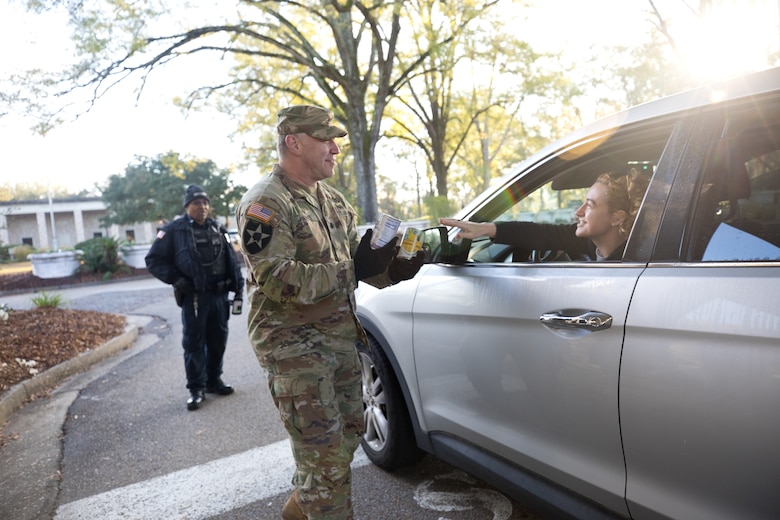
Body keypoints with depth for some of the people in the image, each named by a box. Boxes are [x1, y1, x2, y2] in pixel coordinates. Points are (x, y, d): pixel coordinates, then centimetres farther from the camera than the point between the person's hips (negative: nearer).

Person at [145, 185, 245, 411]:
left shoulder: (217, 229, 10)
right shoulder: (174, 230, -4)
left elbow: (232, 260, 11)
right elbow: (153, 260, -2)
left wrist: (238, 287, 5)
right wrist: (176, 279, -10)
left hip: (220, 295, 5)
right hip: (194, 297, -4)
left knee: (218, 340, 12)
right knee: (194, 343, 2)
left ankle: (214, 380, 28)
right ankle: (196, 388, 12)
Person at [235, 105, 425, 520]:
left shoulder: (332, 200, 13)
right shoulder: (265, 204, -15)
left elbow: (355, 258, 15)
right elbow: (277, 280, -25)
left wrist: (392, 271, -6)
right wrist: (352, 270, -27)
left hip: (341, 339, 9)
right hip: (294, 347, -9)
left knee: (348, 433, 19)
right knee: (326, 455, -4)